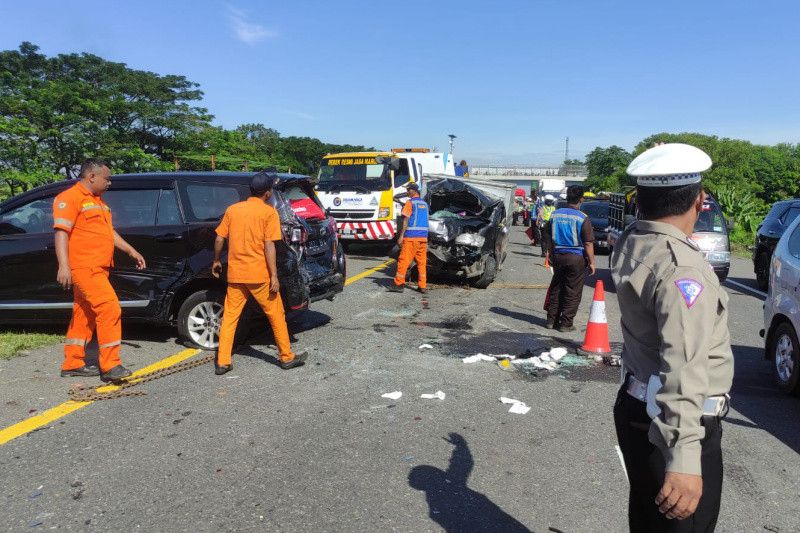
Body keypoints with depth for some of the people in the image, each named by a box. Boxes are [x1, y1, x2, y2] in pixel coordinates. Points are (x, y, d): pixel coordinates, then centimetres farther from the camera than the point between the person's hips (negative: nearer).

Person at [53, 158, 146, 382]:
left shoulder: (98, 200, 21)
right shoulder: (70, 198, -8)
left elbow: (109, 231, 28)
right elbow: (61, 232, -16)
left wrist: (131, 251, 24)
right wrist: (64, 265, -24)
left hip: (98, 268, 9)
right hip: (84, 268, -9)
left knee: (85, 316, 12)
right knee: (110, 309, -15)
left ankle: (73, 364, 21)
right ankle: (110, 366, -11)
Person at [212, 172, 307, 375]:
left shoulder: (232, 209, 7)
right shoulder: (268, 212, -6)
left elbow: (219, 240, 7)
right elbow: (269, 246, -13)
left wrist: (216, 261, 24)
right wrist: (274, 276, -12)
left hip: (235, 274, 4)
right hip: (259, 275, -4)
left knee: (229, 317, 11)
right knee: (276, 315, 9)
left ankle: (222, 362, 11)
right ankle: (287, 357, 19)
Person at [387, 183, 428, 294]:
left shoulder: (410, 203, -5)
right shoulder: (424, 204, 16)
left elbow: (406, 220, -10)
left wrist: (401, 236, -10)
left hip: (411, 236, -7)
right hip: (423, 237, 7)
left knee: (404, 260, -3)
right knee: (422, 262, 7)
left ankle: (399, 284, -2)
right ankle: (422, 286, 7)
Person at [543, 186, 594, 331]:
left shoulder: (555, 214, 3)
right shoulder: (583, 218, -13)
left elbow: (549, 238, 12)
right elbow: (588, 243, -12)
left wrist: (550, 254, 23)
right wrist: (591, 262, -4)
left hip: (558, 255, 5)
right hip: (576, 258, -5)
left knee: (556, 288, 16)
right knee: (573, 292, 5)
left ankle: (552, 320, 21)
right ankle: (566, 323, 8)